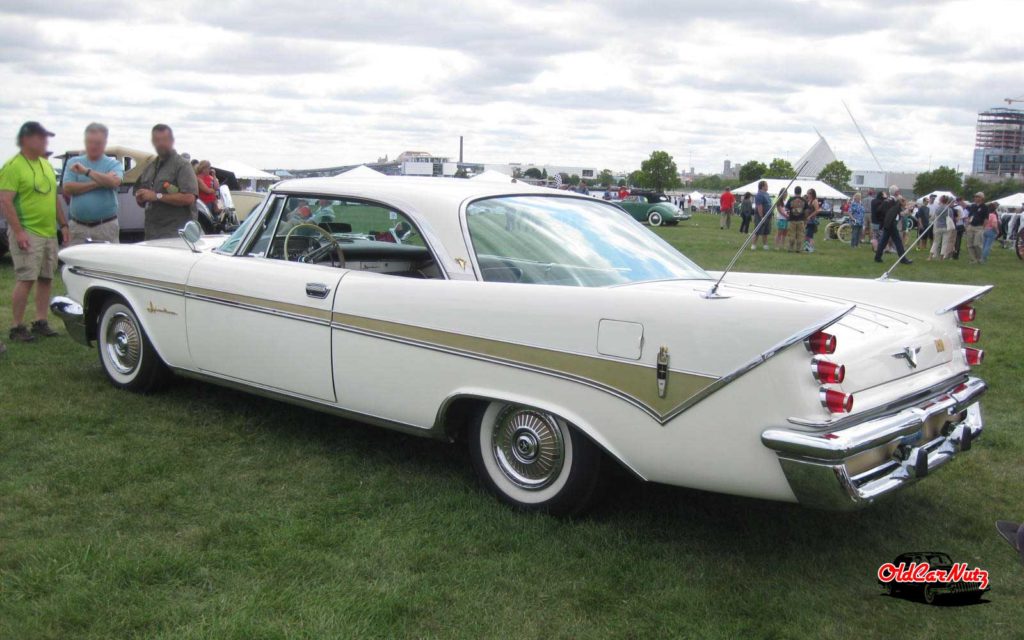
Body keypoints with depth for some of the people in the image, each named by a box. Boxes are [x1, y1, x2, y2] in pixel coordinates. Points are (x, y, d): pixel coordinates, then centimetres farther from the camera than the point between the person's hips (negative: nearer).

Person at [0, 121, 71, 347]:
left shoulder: (46, 165, 14)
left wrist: (63, 225, 17)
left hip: (49, 233, 8)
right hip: (27, 233, -8)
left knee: (46, 278, 11)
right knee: (26, 280, -8)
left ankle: (40, 322, 20)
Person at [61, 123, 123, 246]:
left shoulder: (113, 164, 7)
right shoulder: (73, 162, 11)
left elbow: (114, 182, -15)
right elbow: (67, 189, -3)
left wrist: (86, 171, -19)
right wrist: (100, 182, -8)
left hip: (106, 226, -2)